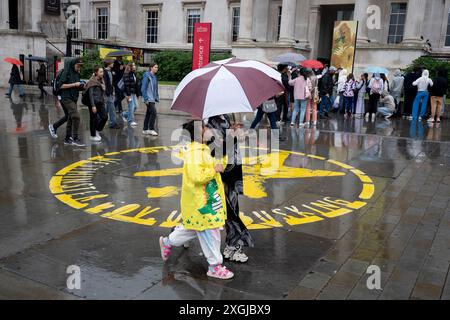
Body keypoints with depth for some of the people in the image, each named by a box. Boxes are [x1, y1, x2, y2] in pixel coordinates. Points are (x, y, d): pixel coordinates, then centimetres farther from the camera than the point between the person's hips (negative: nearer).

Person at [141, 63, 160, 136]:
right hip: (149, 99, -9)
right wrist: (146, 99, -18)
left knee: (148, 114, 11)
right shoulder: (147, 76, -11)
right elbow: (143, 88, -14)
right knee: (153, 112, -15)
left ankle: (145, 130, 16)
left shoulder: (154, 76, 15)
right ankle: (151, 129, -9)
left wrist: (157, 98, 15)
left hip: (153, 99, 9)